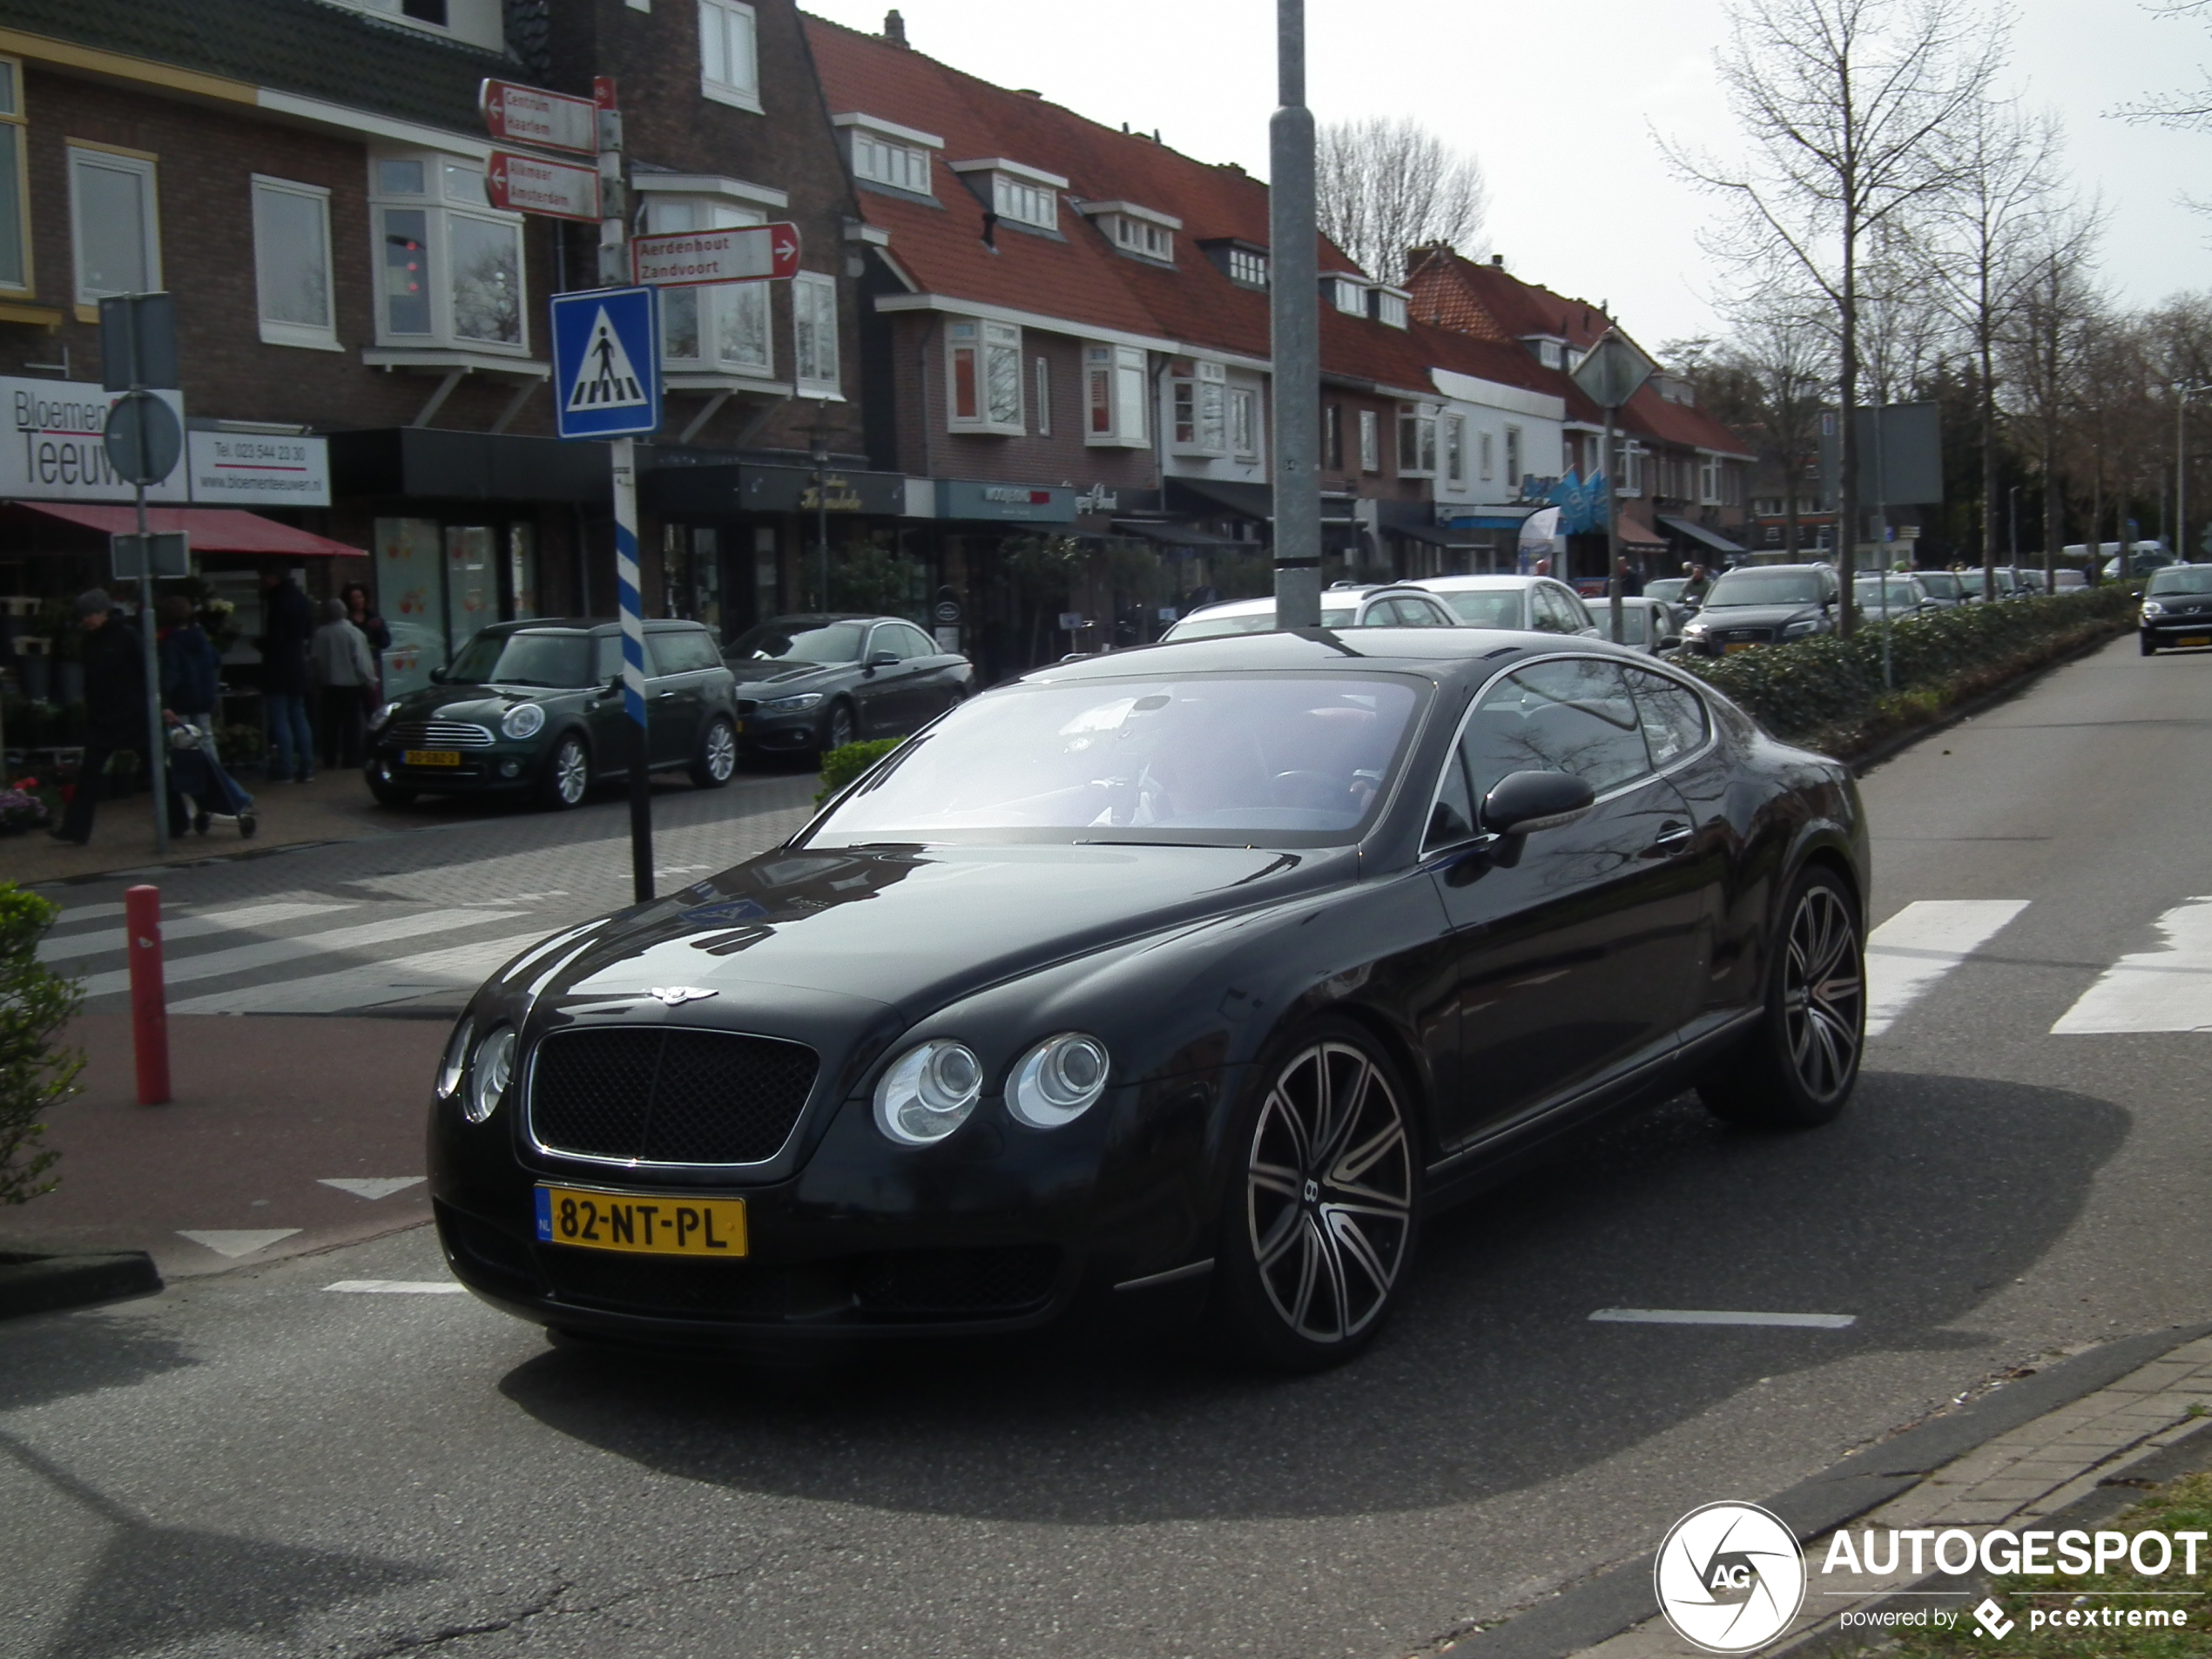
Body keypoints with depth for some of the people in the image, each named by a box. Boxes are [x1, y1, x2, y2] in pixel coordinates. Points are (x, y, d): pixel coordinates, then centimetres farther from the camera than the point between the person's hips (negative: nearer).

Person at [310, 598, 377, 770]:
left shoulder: (320, 634, -3)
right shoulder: (354, 633, -12)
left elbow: (313, 659, 1)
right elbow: (362, 661, -14)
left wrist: (317, 682, 12)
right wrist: (370, 681, -7)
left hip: (328, 686, 3)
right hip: (352, 684, -3)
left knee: (330, 725, 10)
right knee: (351, 725, 1)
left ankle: (330, 760, 12)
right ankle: (351, 760, -2)